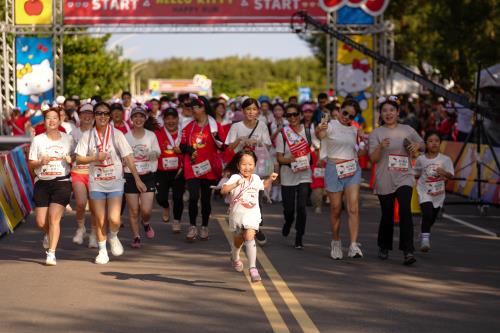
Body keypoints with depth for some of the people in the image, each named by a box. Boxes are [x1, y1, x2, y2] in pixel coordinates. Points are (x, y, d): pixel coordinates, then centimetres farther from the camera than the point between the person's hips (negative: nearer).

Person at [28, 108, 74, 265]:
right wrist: (41, 162, -18)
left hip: (62, 182, -1)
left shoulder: (68, 139, 6)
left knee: (54, 217, -16)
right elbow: (31, 164, 3)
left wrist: (71, 160, -7)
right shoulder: (38, 140, 4)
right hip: (42, 183, 1)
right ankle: (49, 234, 36)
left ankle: (51, 254, -13)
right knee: (41, 222, 0)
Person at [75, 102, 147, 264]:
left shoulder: (117, 134, -3)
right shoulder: (88, 135, 0)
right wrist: (96, 158, -16)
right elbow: (79, 159, 0)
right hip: (96, 183, 1)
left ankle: (113, 237, 20)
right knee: (99, 220, 4)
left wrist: (137, 179, -7)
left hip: (115, 182, -1)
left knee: (114, 219, -12)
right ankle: (102, 250, 20)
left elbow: (128, 158, -3)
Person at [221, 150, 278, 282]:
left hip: (252, 215, 1)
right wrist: (235, 184, -43)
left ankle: (253, 268, -22)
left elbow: (263, 185, 28)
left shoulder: (255, 178, 3)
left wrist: (270, 179, 8)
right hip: (237, 215, -1)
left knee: (249, 237, -19)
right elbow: (223, 190, -29)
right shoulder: (235, 178, -13)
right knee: (238, 240, 17)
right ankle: (235, 259, 50)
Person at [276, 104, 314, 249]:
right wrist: (291, 159, -23)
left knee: (301, 207, -9)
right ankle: (288, 223, 43)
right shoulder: (283, 133, -2)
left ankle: (299, 238, 3)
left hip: (305, 175, 0)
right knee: (288, 208, 7)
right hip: (288, 176, 0)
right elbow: (279, 158, -4)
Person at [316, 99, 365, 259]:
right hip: (334, 169, -3)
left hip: (353, 169, 3)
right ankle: (336, 243, 23)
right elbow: (319, 135, -28)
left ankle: (354, 246, -18)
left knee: (353, 207, -11)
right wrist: (319, 130, -50)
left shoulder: (354, 130, 13)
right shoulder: (331, 126, -4)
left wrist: (365, 141, 10)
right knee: (336, 209, 4)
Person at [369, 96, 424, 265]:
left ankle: (408, 251, -21)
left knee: (405, 211, -18)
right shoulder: (376, 133, 3)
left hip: (404, 178, 0)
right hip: (384, 180, 0)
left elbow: (422, 145, 22)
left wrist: (417, 146, -2)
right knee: (387, 215, 7)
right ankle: (384, 247, 30)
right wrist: (381, 147, -24)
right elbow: (373, 159, -5)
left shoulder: (407, 130, 8)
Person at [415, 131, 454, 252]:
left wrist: (444, 173, -34)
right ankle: (425, 238, -17)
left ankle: (424, 236, 39)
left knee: (432, 218, 15)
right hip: (425, 192, -2)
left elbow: (450, 175, -16)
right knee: (427, 214, -23)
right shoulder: (421, 159, -4)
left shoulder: (445, 159, -7)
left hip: (438, 193, 2)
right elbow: (417, 173, 15)